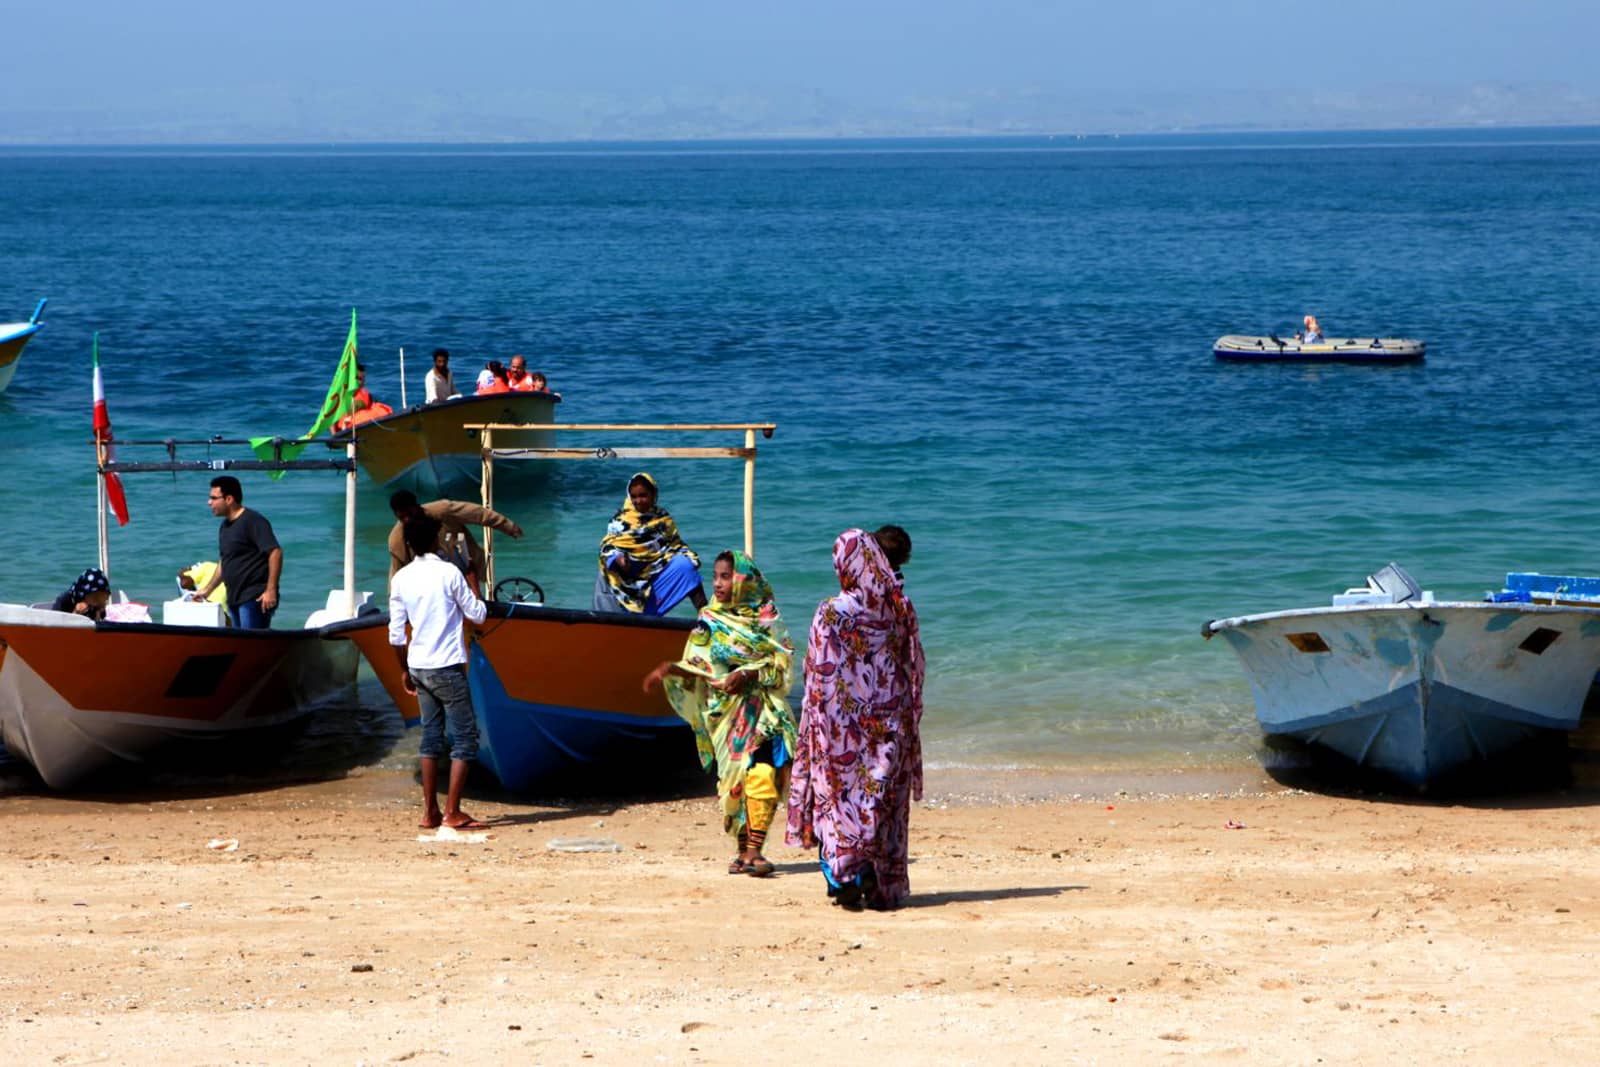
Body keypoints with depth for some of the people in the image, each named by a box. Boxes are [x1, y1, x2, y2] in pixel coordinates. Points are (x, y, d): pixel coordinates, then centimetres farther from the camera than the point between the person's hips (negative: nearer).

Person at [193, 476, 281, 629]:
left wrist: (271, 590, -24)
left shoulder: (253, 521, -12)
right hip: (234, 599, 9)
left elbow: (276, 552, -20)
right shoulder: (225, 526, 17)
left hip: (255, 599, -9)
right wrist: (206, 590, 27)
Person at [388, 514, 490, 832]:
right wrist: (478, 600, 18)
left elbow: (396, 632, 7)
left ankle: (430, 812, 12)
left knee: (432, 735, 14)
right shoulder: (448, 573, -10)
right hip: (446, 666, -6)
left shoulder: (401, 578, 4)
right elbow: (477, 614, -3)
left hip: (418, 667, 6)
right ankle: (452, 813, -6)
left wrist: (404, 670, 18)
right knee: (465, 737, 0)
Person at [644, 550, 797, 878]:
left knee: (761, 775, -17)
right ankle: (743, 850, 13)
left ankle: (754, 851, -18)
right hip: (724, 711, 3)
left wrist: (749, 673, -18)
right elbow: (697, 667, 8)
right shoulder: (709, 621, 8)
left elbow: (782, 661, -4)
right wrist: (670, 670, -9)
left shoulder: (765, 618, 0)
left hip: (760, 711, -3)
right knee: (733, 778, 3)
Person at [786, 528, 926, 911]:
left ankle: (846, 876, -5)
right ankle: (883, 886, 8)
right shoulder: (900, 610, 0)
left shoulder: (832, 613, -11)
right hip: (890, 723, 3)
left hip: (843, 722, -3)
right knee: (886, 799, 7)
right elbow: (914, 670, 6)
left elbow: (819, 677, -8)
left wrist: (815, 729, 1)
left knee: (841, 794, 5)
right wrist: (907, 720, 15)